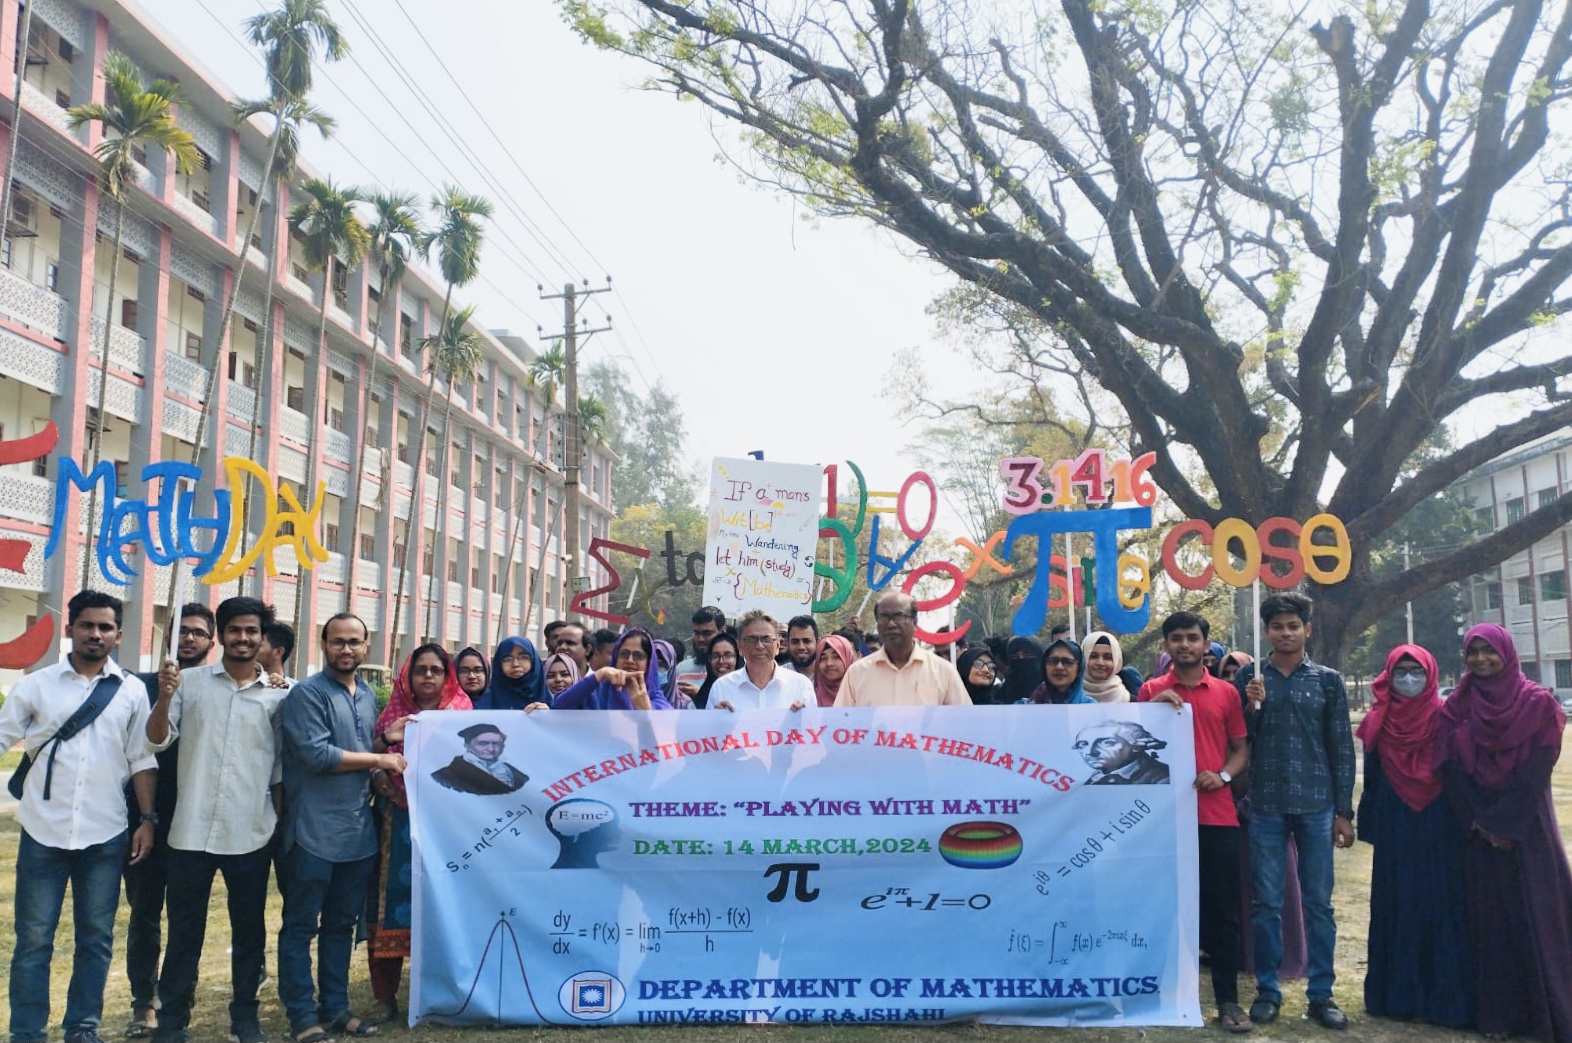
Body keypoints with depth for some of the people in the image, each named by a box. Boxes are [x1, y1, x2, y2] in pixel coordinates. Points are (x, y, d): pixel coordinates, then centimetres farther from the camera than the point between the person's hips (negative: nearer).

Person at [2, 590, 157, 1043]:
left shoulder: (132, 691, 4)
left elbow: (141, 759, 6)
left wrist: (148, 818, 1)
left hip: (106, 835, 1)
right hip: (44, 832, -1)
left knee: (96, 938, 8)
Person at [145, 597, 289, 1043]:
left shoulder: (279, 694, 2)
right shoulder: (190, 681, 1)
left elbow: (281, 766, 7)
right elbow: (157, 739, -3)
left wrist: (282, 822, 8)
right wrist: (164, 698, -20)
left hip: (252, 835, 1)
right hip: (192, 831, -1)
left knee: (249, 930, 11)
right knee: (184, 931, 8)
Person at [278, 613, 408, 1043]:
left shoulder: (369, 696, 14)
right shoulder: (308, 693, -9)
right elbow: (317, 754, -19)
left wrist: (385, 739, 3)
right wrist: (378, 758, -12)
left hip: (358, 832, 7)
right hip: (314, 833, -7)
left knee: (342, 924, 15)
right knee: (301, 927, 3)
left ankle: (335, 1008, 24)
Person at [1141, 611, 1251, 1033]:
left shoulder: (1226, 692, 8)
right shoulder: (1151, 691, 5)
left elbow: (1242, 748, 10)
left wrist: (1224, 776, -8)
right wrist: (1151, 708, -12)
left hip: (1217, 815, 1)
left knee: (1223, 909, 4)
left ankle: (1228, 1000, 11)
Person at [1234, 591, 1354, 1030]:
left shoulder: (1328, 680, 6)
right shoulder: (1249, 676, 4)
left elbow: (1342, 748, 6)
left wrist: (1344, 811, 2)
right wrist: (1252, 707, -14)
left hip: (1316, 805, 0)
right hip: (1265, 806, 0)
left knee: (1318, 903, 5)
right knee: (1266, 903, 5)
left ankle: (1321, 994, 14)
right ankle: (1267, 990, 14)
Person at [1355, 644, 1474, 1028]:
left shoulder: (1444, 719, -1)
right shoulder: (1378, 723, 5)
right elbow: (1371, 778, 7)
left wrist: (1462, 821, -6)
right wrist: (1370, 826, 5)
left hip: (1438, 827, -2)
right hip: (1394, 828, 2)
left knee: (1441, 903, 0)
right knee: (1396, 905, 6)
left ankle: (1444, 995, 7)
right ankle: (1397, 992, 14)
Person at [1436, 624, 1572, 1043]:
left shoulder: (1537, 704, -2)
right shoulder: (1458, 709, 5)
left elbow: (1537, 771, -9)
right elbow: (1452, 772, 1)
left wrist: (1504, 823, -13)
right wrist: (1481, 824, -8)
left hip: (1527, 827, -2)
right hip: (1479, 830, 2)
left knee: (1537, 915, -2)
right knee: (1491, 918, 4)